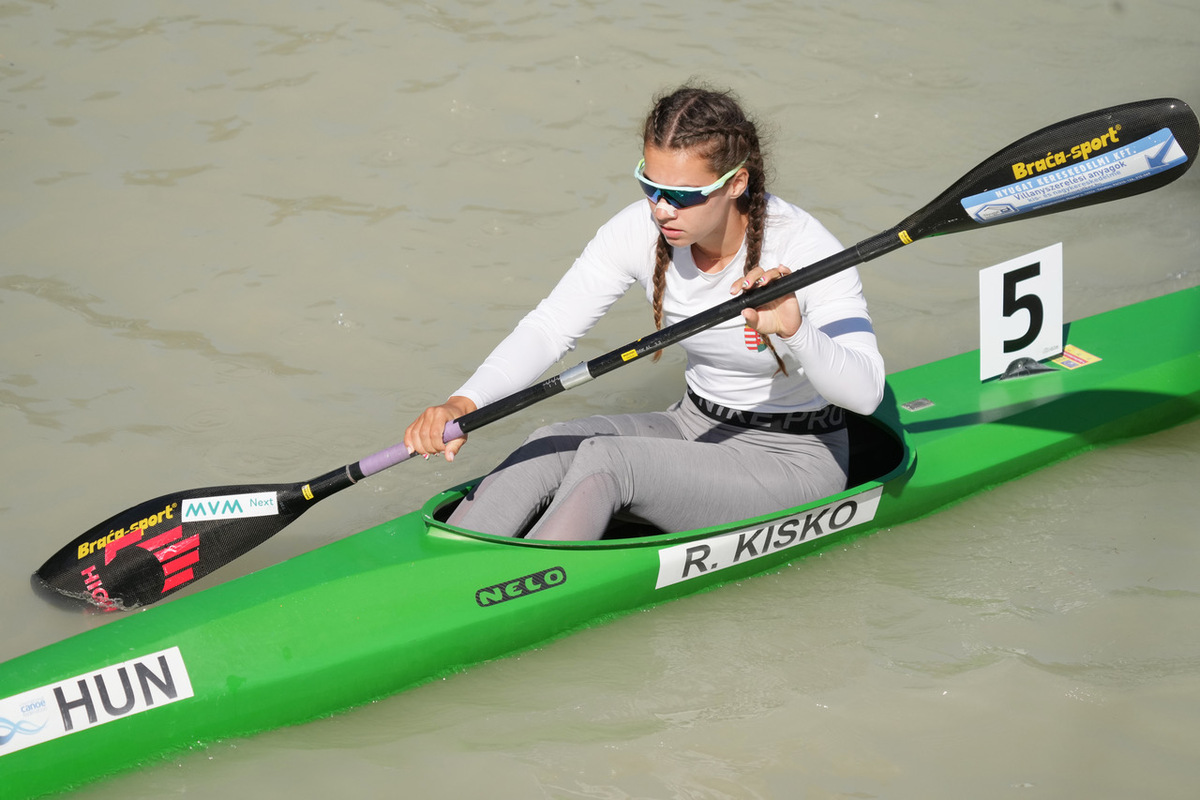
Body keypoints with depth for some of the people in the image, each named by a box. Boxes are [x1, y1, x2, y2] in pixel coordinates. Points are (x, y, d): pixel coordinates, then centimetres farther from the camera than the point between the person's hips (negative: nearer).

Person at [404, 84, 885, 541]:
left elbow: (865, 393, -31)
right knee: (550, 448, -22)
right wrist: (465, 403, -28)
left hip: (792, 461, -5)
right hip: (697, 427, 5)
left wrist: (793, 329, -50)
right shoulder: (641, 231, -10)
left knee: (606, 459, -28)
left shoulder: (801, 247, -23)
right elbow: (550, 328, -11)